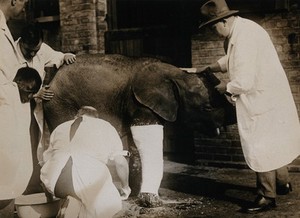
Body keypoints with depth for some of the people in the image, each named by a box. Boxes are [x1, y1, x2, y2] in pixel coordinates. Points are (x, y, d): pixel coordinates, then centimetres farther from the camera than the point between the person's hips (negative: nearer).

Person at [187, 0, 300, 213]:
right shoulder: (239, 30, 5)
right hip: (264, 97, 10)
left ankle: (267, 197, 14)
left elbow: (243, 82, -29)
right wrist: (205, 69, 12)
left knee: (261, 148, 1)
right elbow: (230, 60, 22)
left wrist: (223, 87, -10)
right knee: (272, 144, 22)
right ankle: (282, 183, 39)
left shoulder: (244, 37, -27)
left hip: (263, 100, -10)